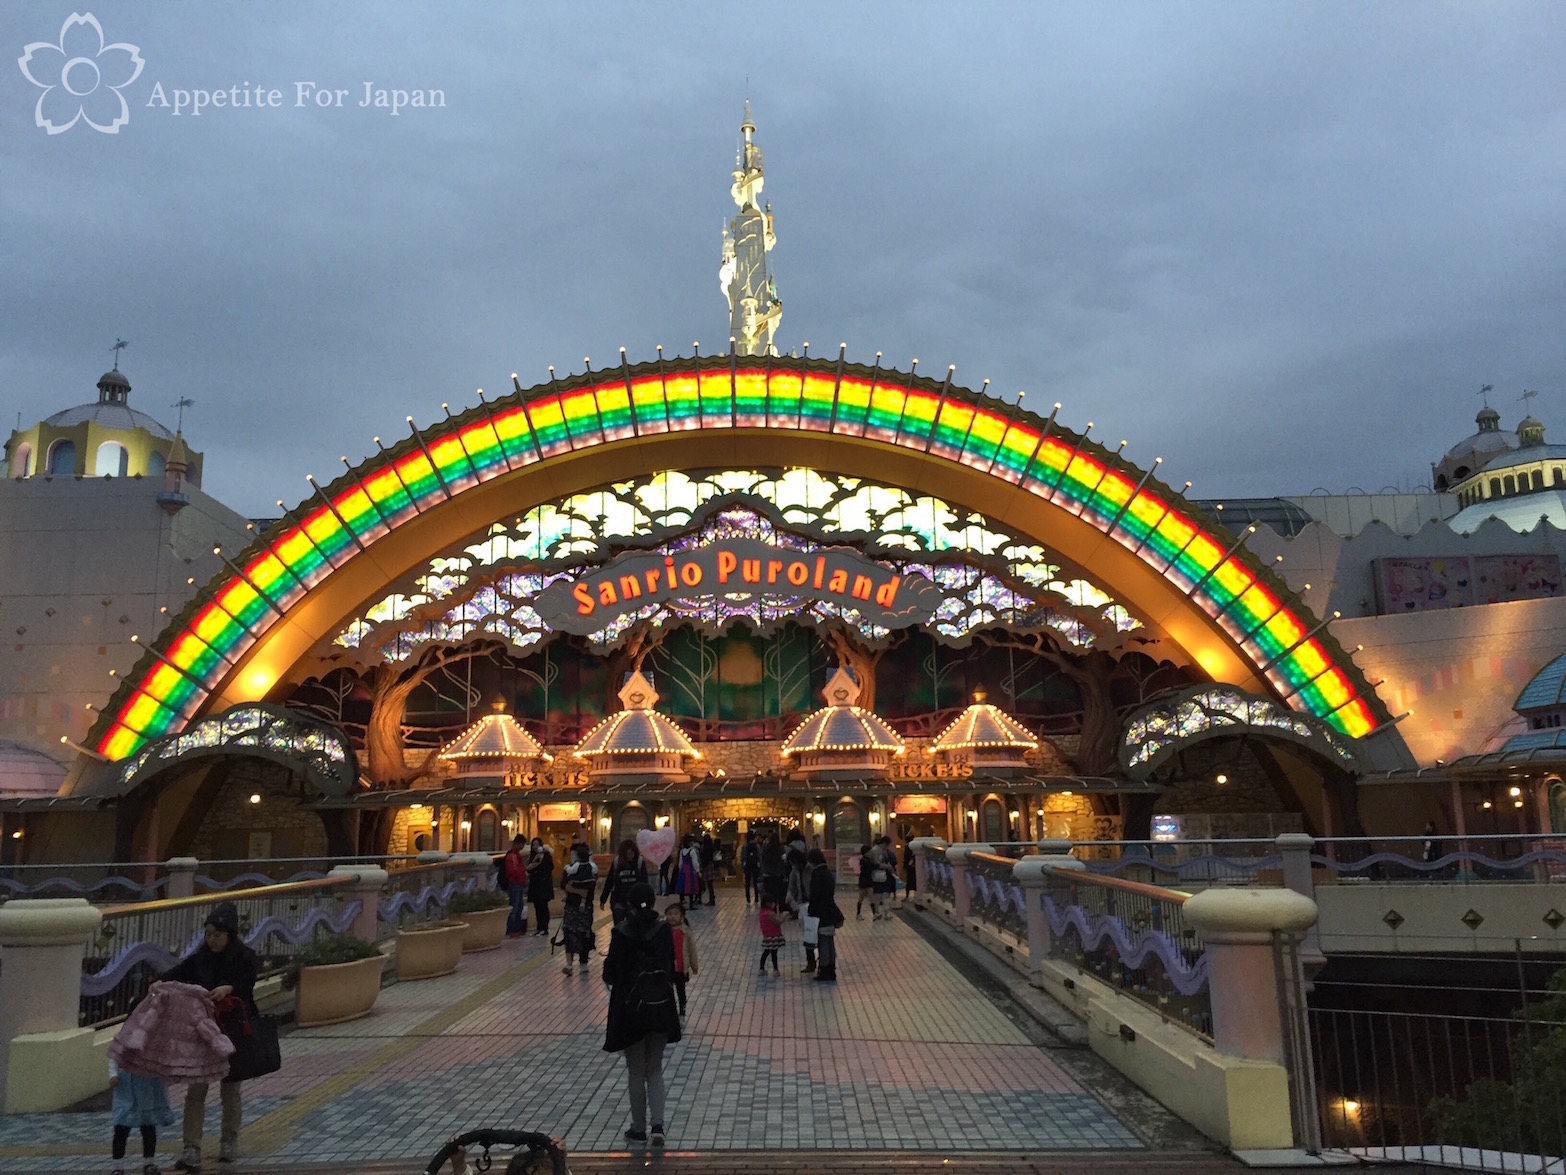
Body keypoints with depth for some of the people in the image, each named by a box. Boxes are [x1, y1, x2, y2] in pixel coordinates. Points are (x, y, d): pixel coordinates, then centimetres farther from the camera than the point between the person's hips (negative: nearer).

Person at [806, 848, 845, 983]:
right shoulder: (828, 873, 12)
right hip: (830, 912, 9)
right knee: (829, 942, 14)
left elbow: (814, 895, -18)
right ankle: (830, 972, 21)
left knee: (824, 942, -3)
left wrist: (811, 912, -11)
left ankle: (826, 973, 0)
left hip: (822, 914, -9)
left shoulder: (817, 873, -14)